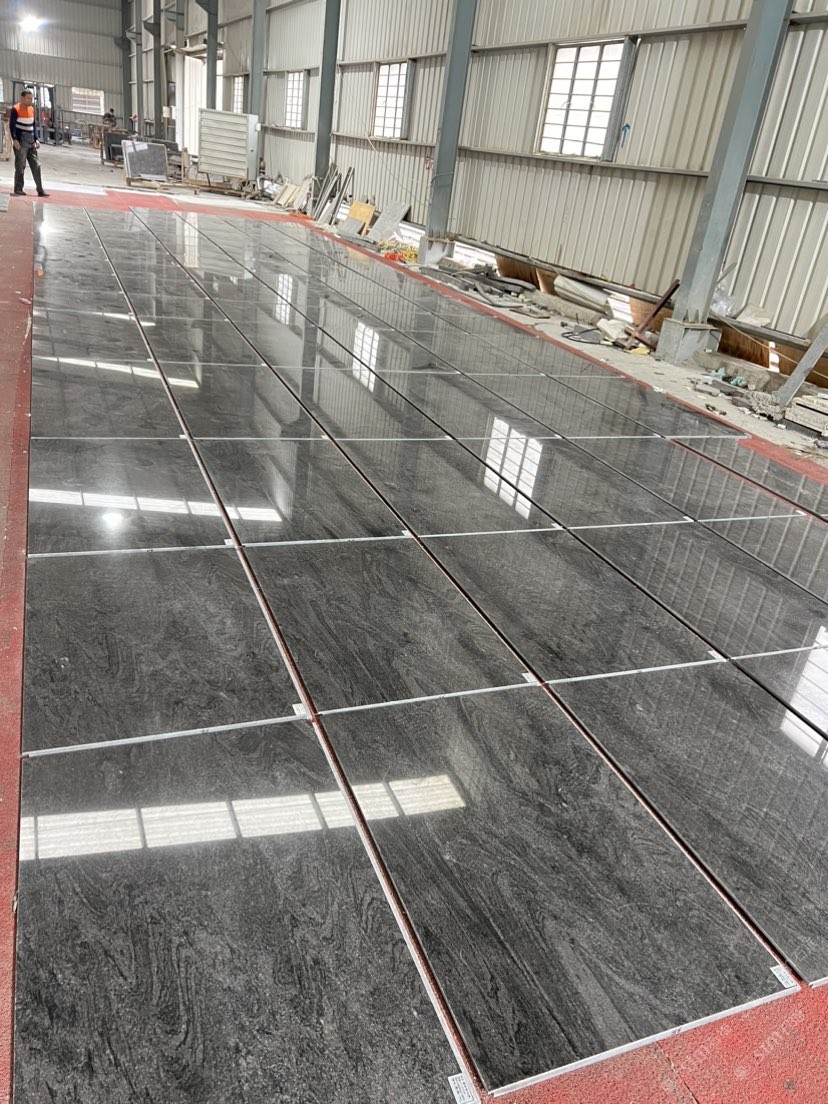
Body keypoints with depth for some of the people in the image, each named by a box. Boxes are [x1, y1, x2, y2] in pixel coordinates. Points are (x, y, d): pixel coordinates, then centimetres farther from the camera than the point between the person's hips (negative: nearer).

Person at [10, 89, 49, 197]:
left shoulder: (32, 109, 12)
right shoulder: (16, 109, -7)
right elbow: (12, 125, -11)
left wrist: (36, 139, 10)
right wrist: (14, 139, -20)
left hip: (31, 142, 6)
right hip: (20, 142, -6)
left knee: (36, 165, 2)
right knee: (20, 166, -4)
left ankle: (40, 190, 4)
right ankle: (18, 189, 2)